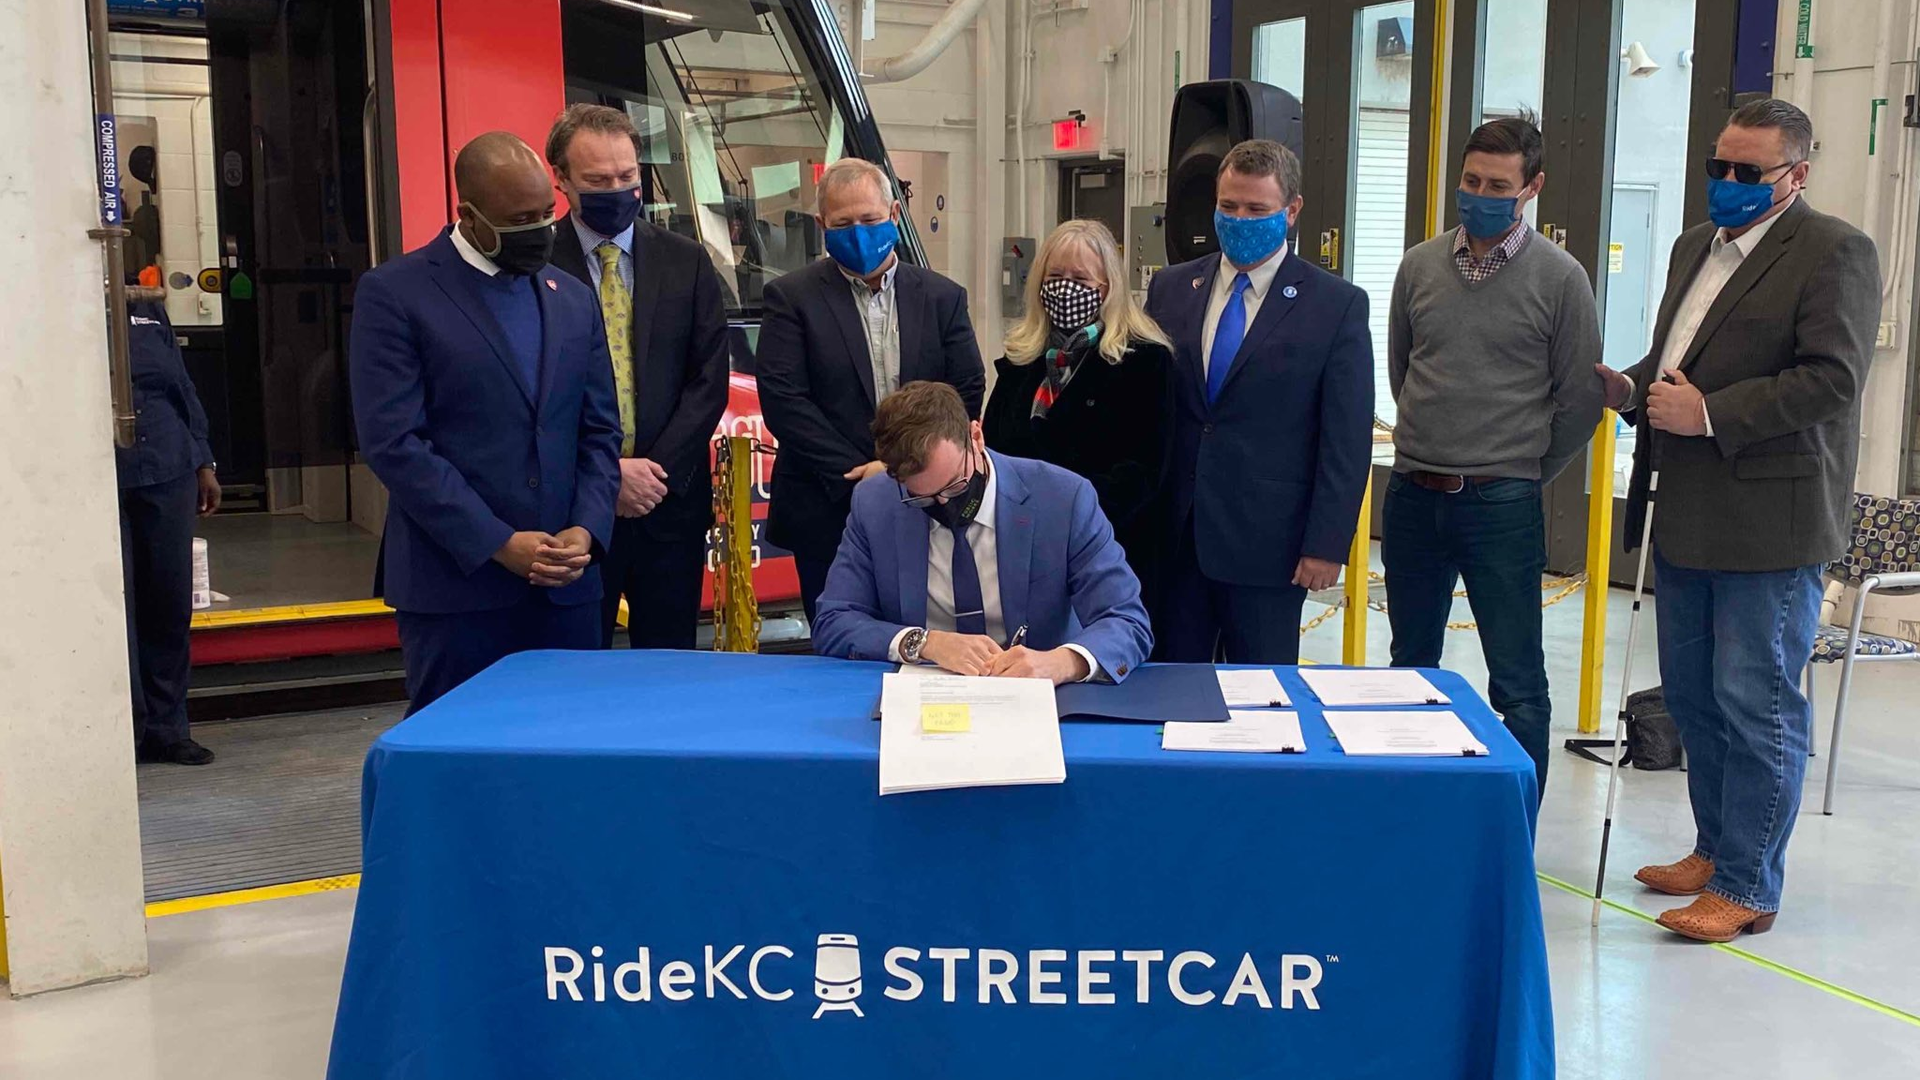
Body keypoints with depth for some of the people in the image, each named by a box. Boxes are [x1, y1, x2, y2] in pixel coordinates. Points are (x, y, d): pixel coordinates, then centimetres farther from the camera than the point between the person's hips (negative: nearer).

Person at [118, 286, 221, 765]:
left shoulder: (149, 308, 12)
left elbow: (182, 386, 15)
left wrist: (203, 461, 11)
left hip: (168, 473, 4)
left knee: (171, 602, 8)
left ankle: (166, 727, 20)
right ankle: (126, 731, 11)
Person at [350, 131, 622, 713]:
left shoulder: (574, 299, 13)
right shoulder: (394, 293, -3)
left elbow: (599, 431, 12)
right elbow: (393, 442, -11)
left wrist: (587, 530, -5)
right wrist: (497, 544, -15)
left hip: (566, 583, 5)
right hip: (455, 584, -4)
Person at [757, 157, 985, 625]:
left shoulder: (943, 298, 9)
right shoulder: (791, 297, 1)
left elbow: (967, 393, 4)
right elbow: (782, 400, -8)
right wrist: (857, 476, -13)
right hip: (828, 515, -2)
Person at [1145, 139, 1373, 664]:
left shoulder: (1337, 305, -2)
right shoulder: (1171, 288, 8)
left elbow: (1347, 439, -4)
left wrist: (1327, 545, -9)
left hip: (1266, 542, -3)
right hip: (1171, 534, 3)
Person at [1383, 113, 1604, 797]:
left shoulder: (1559, 278, -4)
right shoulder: (1420, 266, 6)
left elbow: (1580, 399, -1)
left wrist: (1522, 474, 4)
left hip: (1502, 504, -4)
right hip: (1412, 496, 4)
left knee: (1517, 683, 2)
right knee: (1412, 664, 15)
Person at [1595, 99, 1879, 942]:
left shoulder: (1833, 253, -9)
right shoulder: (1695, 247, 16)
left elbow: (1832, 380, -18)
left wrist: (1710, 414, -21)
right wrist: (1635, 387, 2)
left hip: (1770, 521, -8)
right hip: (1688, 515, 8)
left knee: (1757, 707, -1)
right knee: (1692, 697, 16)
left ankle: (1746, 888, 9)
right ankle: (1716, 849, 32)